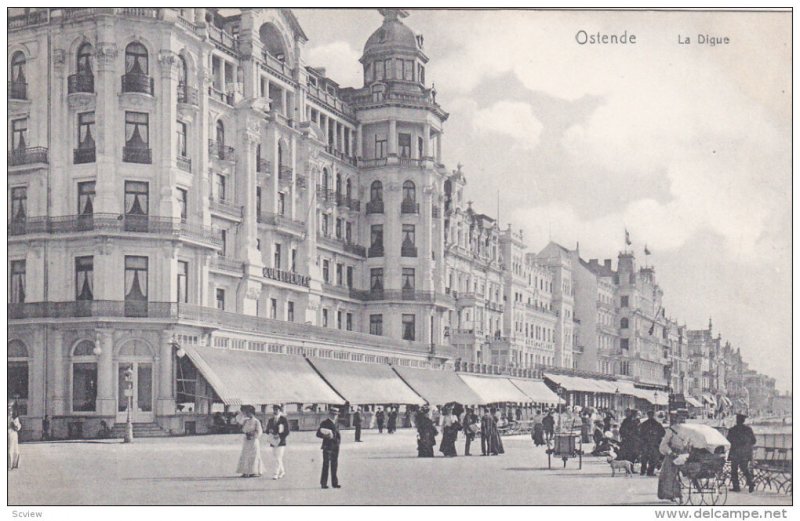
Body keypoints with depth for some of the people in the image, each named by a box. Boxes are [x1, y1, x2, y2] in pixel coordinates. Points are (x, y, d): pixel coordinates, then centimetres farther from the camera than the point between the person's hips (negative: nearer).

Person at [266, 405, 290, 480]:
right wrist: (270, 431, -7)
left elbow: (287, 432, -6)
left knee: (278, 458, -12)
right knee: (277, 458, 13)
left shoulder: (284, 420, -5)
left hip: (281, 442, -5)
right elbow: (267, 430, 16)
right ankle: (282, 471, 29)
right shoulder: (270, 420, 11)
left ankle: (276, 474, -11)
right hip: (273, 442, 5)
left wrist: (279, 436, -17)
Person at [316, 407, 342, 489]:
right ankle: (323, 483, -1)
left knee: (334, 465, 9)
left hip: (335, 447, 7)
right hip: (328, 446, -7)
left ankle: (334, 483, 13)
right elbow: (318, 434, -8)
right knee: (326, 465, -5)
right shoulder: (325, 423, -4)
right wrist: (327, 436, -21)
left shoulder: (335, 424, 17)